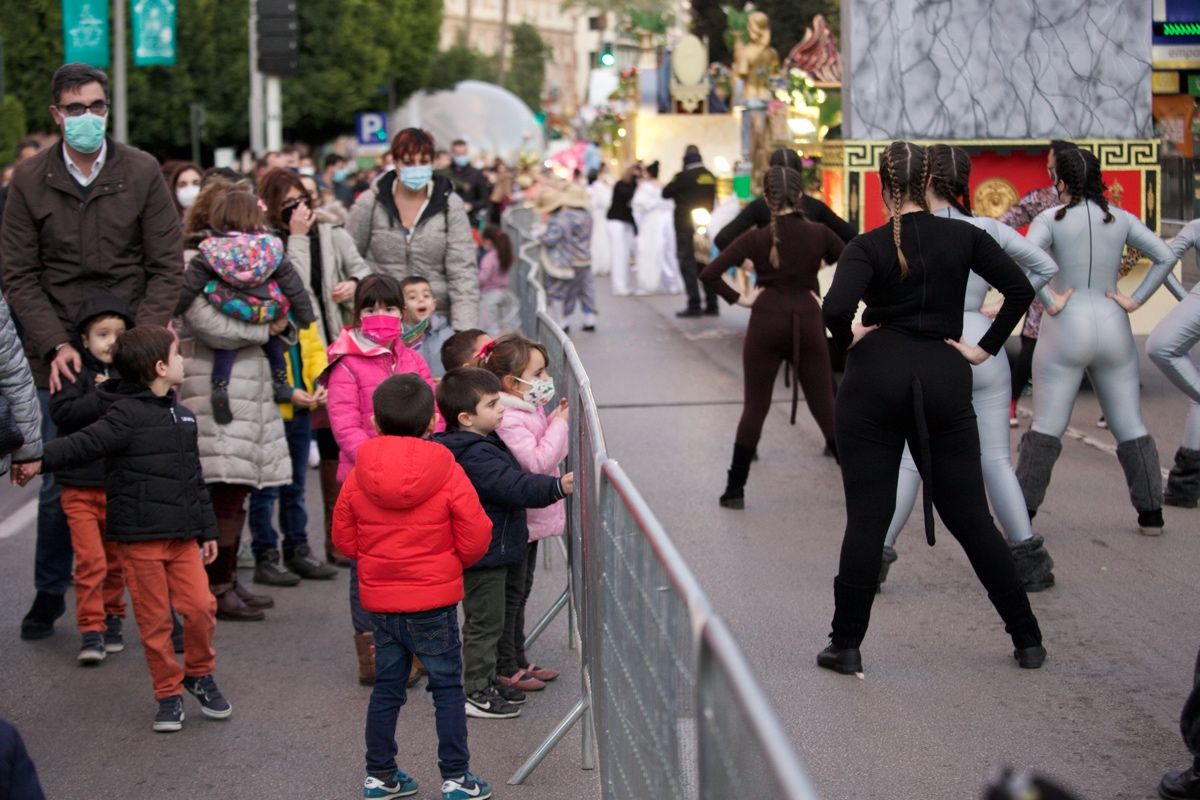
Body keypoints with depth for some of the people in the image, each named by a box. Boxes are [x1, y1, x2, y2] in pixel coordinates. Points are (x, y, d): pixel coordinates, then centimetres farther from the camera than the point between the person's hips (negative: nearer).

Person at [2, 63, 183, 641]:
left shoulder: (142, 172, 0)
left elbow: (167, 267, 1)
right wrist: (55, 345, -8)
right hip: (59, 356, 1)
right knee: (59, 483, 4)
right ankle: (50, 594, 22)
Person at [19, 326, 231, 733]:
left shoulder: (182, 415, 14)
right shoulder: (126, 415, -10)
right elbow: (85, 443, -23)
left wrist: (207, 530, 22)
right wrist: (42, 460, -38)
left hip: (182, 535, 6)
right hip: (139, 536, -5)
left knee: (200, 606, -3)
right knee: (154, 618, 2)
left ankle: (199, 673, 20)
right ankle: (168, 692, 16)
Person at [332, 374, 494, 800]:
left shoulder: (359, 476, -4)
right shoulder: (447, 474, -12)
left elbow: (344, 537, 4)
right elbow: (475, 540, -9)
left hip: (380, 601, 3)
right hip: (434, 602, -3)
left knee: (387, 688, 14)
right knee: (447, 688, 8)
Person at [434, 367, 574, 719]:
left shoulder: (480, 445, 9)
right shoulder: (476, 457, -25)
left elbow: (511, 480, 22)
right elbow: (514, 486, -34)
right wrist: (557, 487, -39)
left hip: (489, 552, 11)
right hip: (484, 555, -11)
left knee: (486, 621, 20)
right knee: (485, 621, -1)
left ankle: (486, 681, 32)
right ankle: (475, 693, 8)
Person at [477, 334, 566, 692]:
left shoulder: (531, 411, 7)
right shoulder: (508, 421, -25)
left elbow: (549, 455, 17)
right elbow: (537, 462, -29)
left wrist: (556, 421, 4)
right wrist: (559, 424, -21)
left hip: (531, 519, 10)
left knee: (520, 592, 19)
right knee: (510, 593, 1)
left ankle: (518, 660, 30)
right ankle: (505, 668, 11)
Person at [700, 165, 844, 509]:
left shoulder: (755, 238, -8)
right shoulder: (819, 234, -5)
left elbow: (709, 274, -13)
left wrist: (738, 298, -4)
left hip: (766, 324, -1)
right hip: (808, 322, 1)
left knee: (755, 407, 8)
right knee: (825, 407, 8)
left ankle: (735, 490, 9)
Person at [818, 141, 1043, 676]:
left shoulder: (868, 247, -5)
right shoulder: (963, 237, 2)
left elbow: (835, 310, -20)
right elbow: (1019, 288, -5)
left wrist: (849, 338, 0)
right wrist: (985, 348, 1)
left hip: (876, 377, -2)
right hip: (945, 380, 2)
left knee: (867, 517, 2)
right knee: (969, 515, 10)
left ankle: (846, 646, 6)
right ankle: (1027, 639, 14)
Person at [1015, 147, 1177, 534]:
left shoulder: (1050, 220, -6)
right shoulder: (1121, 219, 4)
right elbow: (1166, 256, 0)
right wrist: (1136, 300, 1)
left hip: (1065, 329, -3)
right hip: (1113, 327, 3)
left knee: (1046, 429, 2)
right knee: (1130, 427, 10)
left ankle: (1023, 514, 3)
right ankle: (1151, 513, 13)